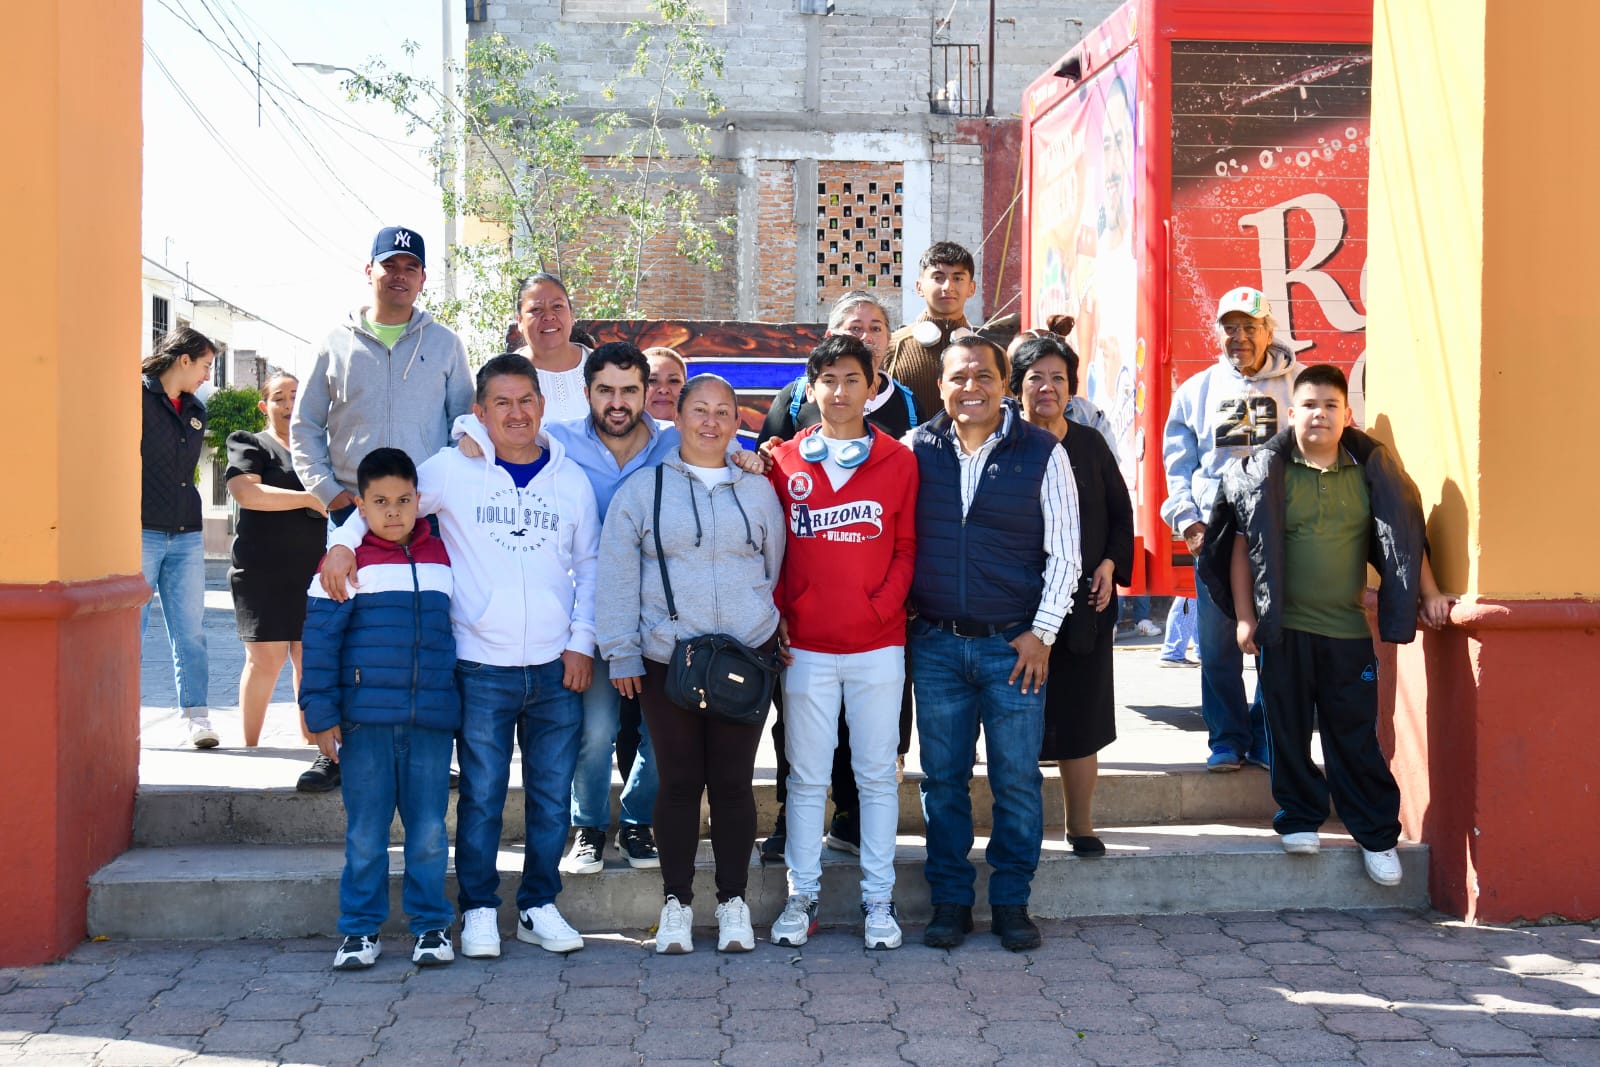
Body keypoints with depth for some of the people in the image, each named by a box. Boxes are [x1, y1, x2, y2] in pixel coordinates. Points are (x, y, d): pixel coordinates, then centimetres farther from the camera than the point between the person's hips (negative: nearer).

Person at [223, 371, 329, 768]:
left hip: (315, 569, 4)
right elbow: (245, 491, -13)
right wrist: (310, 499, -15)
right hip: (263, 569, -4)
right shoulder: (251, 445, 6)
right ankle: (250, 750, 7)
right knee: (266, 658, -5)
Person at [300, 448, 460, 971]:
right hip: (364, 718, -2)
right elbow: (319, 640, -1)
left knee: (428, 830, 5)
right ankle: (360, 929, 16)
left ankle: (431, 926, 17)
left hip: (432, 718, 2)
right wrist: (321, 713, -6)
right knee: (365, 833, 4)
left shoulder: (442, 557, 11)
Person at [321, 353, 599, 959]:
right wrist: (343, 540, -14)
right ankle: (478, 910, 16)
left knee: (551, 795, 9)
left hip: (555, 667, 3)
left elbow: (589, 566, 14)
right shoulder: (453, 469, 1)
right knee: (481, 796, 2)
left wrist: (582, 642, 5)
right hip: (480, 666, -2)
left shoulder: (571, 479, 9)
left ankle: (538, 907, 22)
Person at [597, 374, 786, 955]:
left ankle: (733, 901, 16)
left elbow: (776, 569, 17)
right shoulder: (642, 489, 4)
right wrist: (622, 653, -2)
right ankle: (676, 903, 15)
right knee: (679, 782, 4)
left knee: (733, 780, 5)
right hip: (666, 661, -1)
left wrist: (772, 633, 13)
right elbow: (618, 576, 3)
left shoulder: (759, 492, 11)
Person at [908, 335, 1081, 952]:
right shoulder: (916, 450, 4)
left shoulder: (1042, 453, 0)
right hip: (936, 645, 2)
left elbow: (1064, 553, 0)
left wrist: (1042, 632, -5)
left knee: (1017, 779, 2)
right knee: (943, 779, 7)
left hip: (1014, 645, -1)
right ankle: (949, 901, 18)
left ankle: (1011, 902, 15)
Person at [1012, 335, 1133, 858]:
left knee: (1081, 715, 7)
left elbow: (1120, 512, 14)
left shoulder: (1090, 445, 8)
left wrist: (1110, 563, -1)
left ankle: (1080, 824, 20)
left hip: (1086, 599, 3)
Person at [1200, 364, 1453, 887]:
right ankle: (1300, 818, 22)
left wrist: (1428, 593, 7)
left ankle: (1377, 834, 14)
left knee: (1355, 736, 4)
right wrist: (1244, 616, -3)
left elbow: (1405, 537, 13)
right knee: (1289, 730, 6)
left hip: (1348, 630, 1)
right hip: (1284, 628, 0)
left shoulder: (1372, 470, 4)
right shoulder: (1266, 472, -1)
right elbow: (1241, 546, 1)